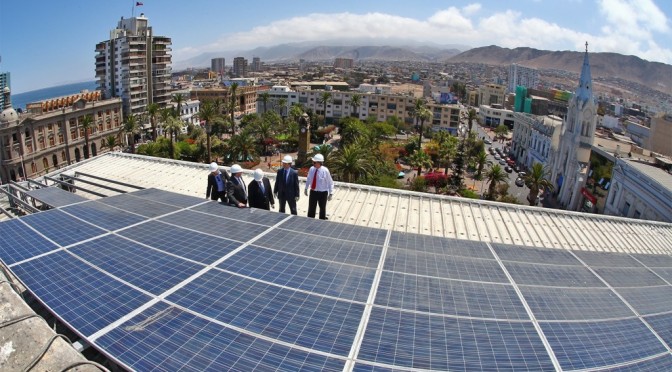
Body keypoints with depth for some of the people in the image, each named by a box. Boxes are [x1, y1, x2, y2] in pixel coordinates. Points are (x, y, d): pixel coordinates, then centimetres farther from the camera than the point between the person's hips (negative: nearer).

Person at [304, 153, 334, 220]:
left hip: (322, 193, -3)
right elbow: (308, 179, 8)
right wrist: (306, 188, 12)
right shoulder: (311, 169, -8)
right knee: (311, 208, 14)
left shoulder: (325, 170, -20)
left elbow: (330, 183, -12)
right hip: (313, 192, 3)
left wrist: (330, 193, -12)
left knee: (322, 209, 16)